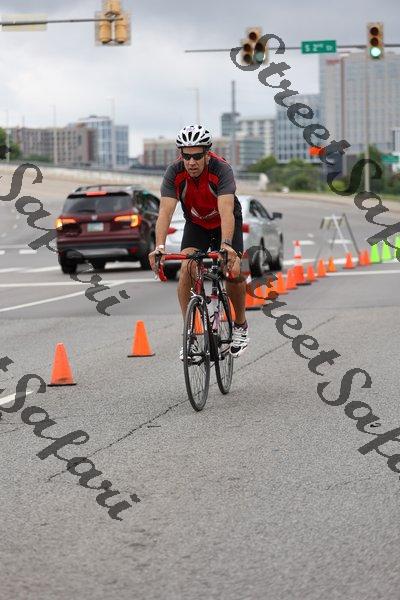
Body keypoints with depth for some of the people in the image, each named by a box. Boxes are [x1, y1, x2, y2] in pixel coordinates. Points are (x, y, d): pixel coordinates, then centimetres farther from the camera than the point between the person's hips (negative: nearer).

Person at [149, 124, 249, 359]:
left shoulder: (222, 170, -33)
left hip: (225, 223, -2)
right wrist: (160, 247, -51)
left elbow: (226, 211, -45)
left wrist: (226, 245, -61)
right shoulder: (174, 173, -26)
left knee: (233, 271, -19)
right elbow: (165, 212, -35)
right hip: (195, 223, 2)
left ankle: (240, 325, 6)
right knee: (187, 269, -22)